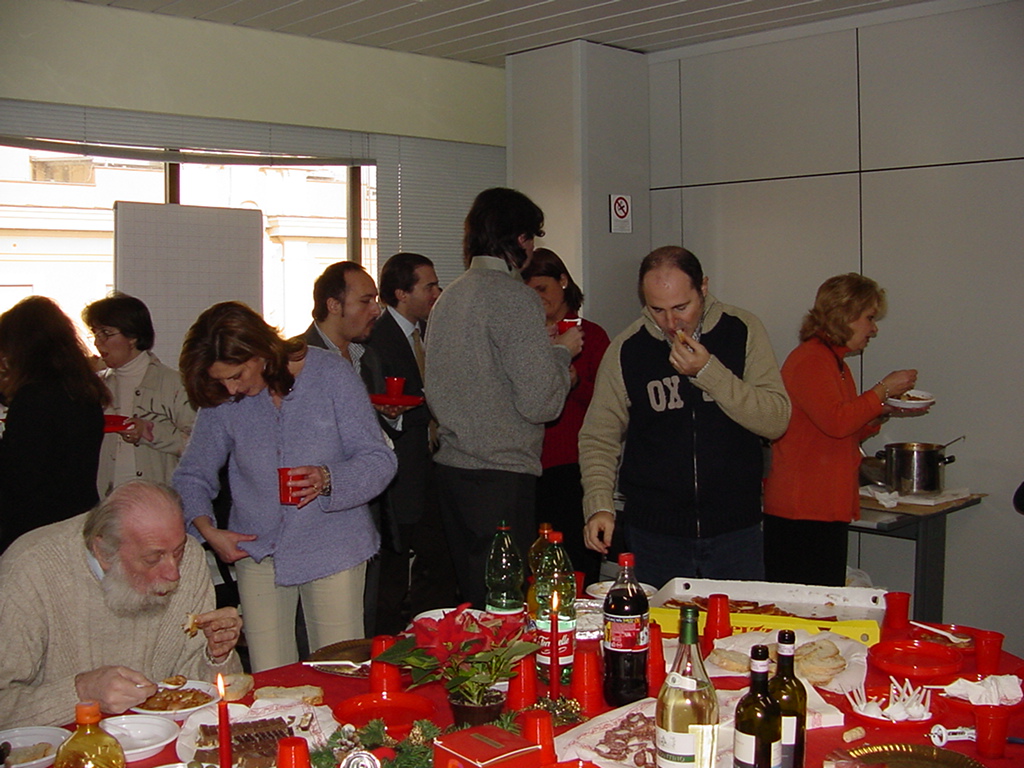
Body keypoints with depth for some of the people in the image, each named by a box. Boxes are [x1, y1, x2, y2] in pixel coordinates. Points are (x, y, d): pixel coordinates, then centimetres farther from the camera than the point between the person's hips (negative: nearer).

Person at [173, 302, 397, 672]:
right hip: (256, 551, 2)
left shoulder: (331, 374, -8)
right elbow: (191, 475, 10)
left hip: (332, 547, -2)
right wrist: (207, 528, -7)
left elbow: (379, 460, -8)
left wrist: (328, 478, -26)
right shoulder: (221, 399, -1)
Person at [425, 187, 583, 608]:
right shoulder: (514, 297, -13)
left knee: (472, 600, 17)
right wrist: (561, 351, 1)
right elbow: (541, 403, -18)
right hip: (501, 476, -8)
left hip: (451, 468, 8)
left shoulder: (447, 297, 11)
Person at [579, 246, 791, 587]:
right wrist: (599, 506, -14)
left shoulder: (743, 331, -3)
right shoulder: (626, 349, -3)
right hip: (654, 533, 0)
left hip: (735, 531, 0)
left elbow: (776, 421, -9)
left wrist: (709, 372, -19)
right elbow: (598, 437, 1)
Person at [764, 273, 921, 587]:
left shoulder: (835, 362, 21)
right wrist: (882, 391, -11)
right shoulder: (809, 360, -11)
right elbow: (836, 422, -23)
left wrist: (883, 411, 12)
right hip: (801, 514, -10)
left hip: (827, 511, 10)